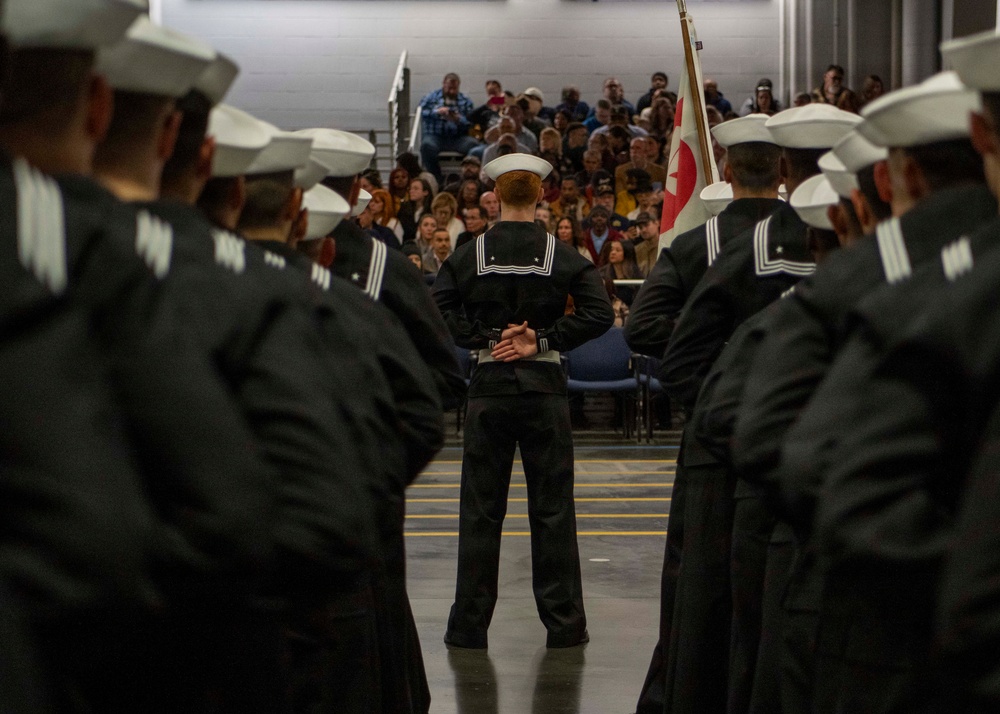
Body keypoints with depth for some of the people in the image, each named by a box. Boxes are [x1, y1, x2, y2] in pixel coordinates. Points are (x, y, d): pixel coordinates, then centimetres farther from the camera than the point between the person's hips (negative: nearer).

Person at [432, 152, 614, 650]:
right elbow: (599, 314, -10)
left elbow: (437, 310, -9)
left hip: (489, 389, 0)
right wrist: (543, 339, -7)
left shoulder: (471, 254, -2)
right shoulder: (561, 255, -2)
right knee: (552, 510, 5)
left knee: (480, 510, 6)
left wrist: (484, 339, -7)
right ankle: (563, 623, 9)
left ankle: (469, 624, 9)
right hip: (544, 389, 0)